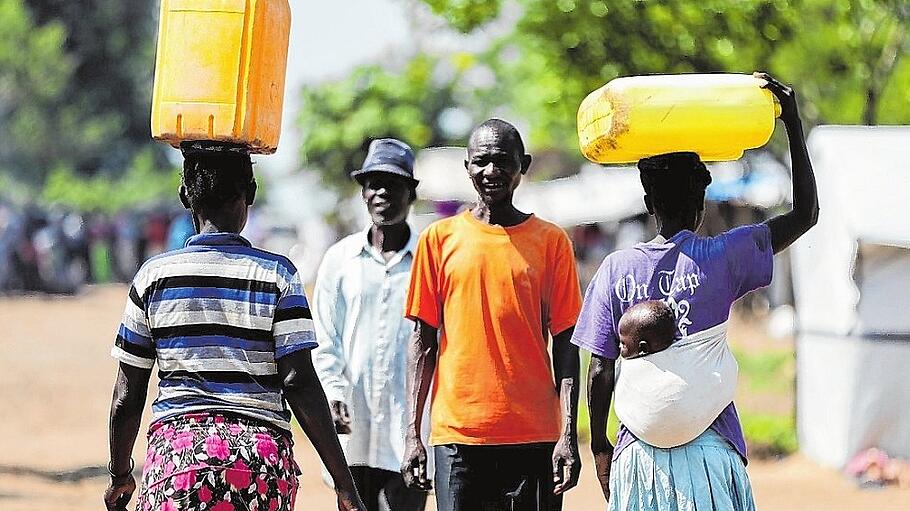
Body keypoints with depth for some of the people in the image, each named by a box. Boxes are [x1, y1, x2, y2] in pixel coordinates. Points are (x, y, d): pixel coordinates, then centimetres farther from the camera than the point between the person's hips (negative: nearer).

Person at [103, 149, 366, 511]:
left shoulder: (155, 275, 5)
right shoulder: (277, 275, 2)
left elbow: (126, 398, 7)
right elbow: (299, 384, -5)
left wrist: (120, 475, 22)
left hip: (177, 445, 0)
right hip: (264, 456, 0)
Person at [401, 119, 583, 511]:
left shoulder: (551, 240, 6)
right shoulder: (440, 238, 7)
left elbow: (564, 345, 4)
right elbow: (423, 341, 8)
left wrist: (568, 434, -5)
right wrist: (413, 433, 1)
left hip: (534, 436, 0)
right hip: (456, 433, 0)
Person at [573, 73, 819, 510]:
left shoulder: (616, 270, 0)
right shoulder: (720, 259, -3)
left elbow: (600, 370, 0)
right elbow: (805, 214, 6)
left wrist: (599, 446, 13)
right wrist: (792, 122, 7)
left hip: (640, 452, 1)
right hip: (710, 449, -1)